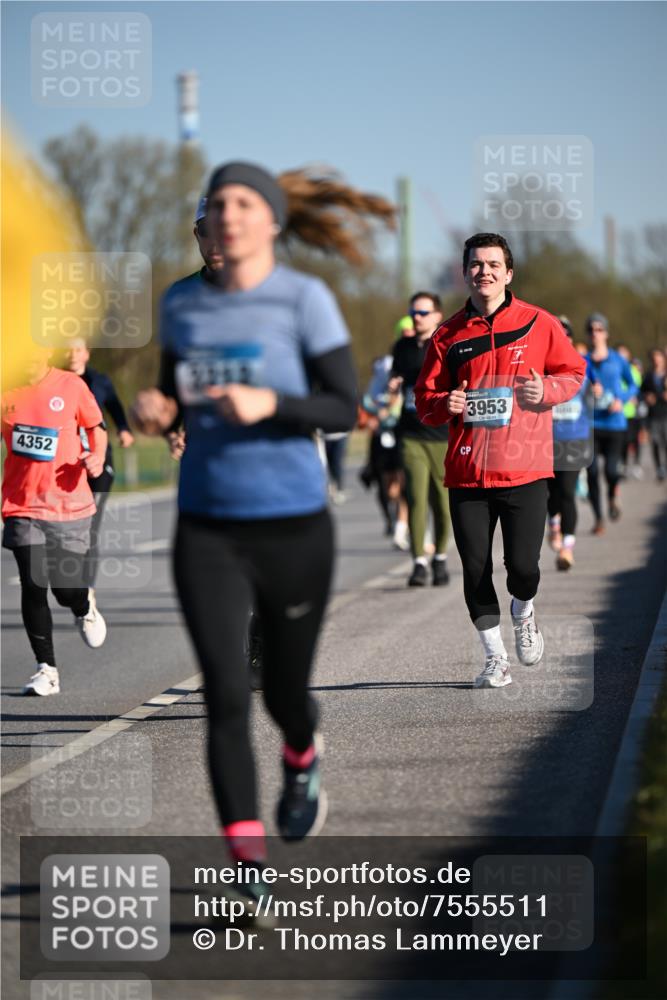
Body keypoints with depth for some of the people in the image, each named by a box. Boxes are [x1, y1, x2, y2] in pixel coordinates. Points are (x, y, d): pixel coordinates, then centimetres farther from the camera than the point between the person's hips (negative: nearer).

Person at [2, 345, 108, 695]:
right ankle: (47, 670, 5)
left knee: (66, 589, -2)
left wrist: (97, 459, -8)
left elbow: (96, 426, 10)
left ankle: (84, 607, 37)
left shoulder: (71, 386, -3)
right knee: (33, 586, -7)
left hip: (69, 505, -1)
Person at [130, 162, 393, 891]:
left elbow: (345, 410, -8)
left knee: (283, 689, 12)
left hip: (292, 522, -2)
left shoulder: (304, 300, -6)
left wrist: (270, 403, -25)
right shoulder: (182, 304, 6)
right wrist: (156, 410, -5)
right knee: (226, 694, -11)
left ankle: (302, 761, 49)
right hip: (208, 528, 2)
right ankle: (248, 870, -10)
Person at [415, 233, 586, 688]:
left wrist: (546, 390, -11)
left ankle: (523, 614, 27)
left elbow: (574, 372, 10)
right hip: (467, 472, 2)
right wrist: (445, 404, -11)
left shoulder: (539, 324, 2)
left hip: (524, 468, -2)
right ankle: (496, 658, 17)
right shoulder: (449, 335, 7)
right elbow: (425, 398, 11)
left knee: (523, 565, -8)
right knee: (476, 569, 1)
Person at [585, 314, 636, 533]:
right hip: (591, 423, 1)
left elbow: (632, 386, 12)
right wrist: (589, 392, -16)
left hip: (614, 422, -1)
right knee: (592, 471, -5)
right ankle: (598, 518, 8)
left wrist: (621, 400, -6)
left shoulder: (618, 360, 4)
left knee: (611, 470, -12)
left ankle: (613, 495, 24)